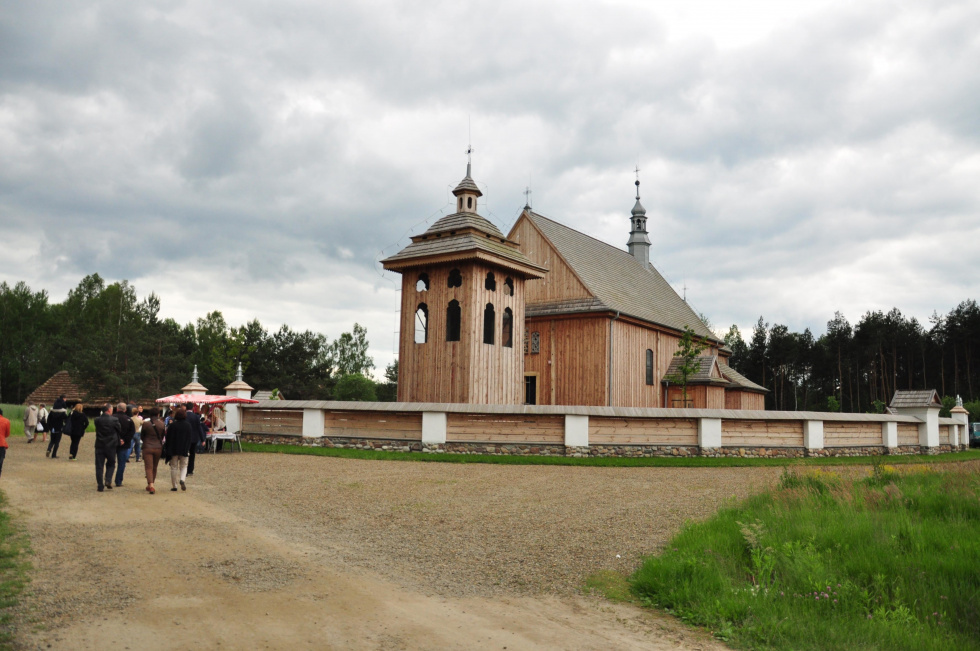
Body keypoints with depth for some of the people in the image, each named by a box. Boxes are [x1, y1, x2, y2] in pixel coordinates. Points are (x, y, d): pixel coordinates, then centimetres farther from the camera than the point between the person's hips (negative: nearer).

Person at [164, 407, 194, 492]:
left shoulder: (172, 425, -10)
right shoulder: (188, 425, -3)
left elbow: (168, 438, -6)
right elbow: (191, 438, 3)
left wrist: (167, 450, 4)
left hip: (173, 450, -1)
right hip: (184, 450, 1)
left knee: (174, 467, 9)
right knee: (183, 466, 13)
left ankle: (174, 486, 11)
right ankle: (182, 479, -13)